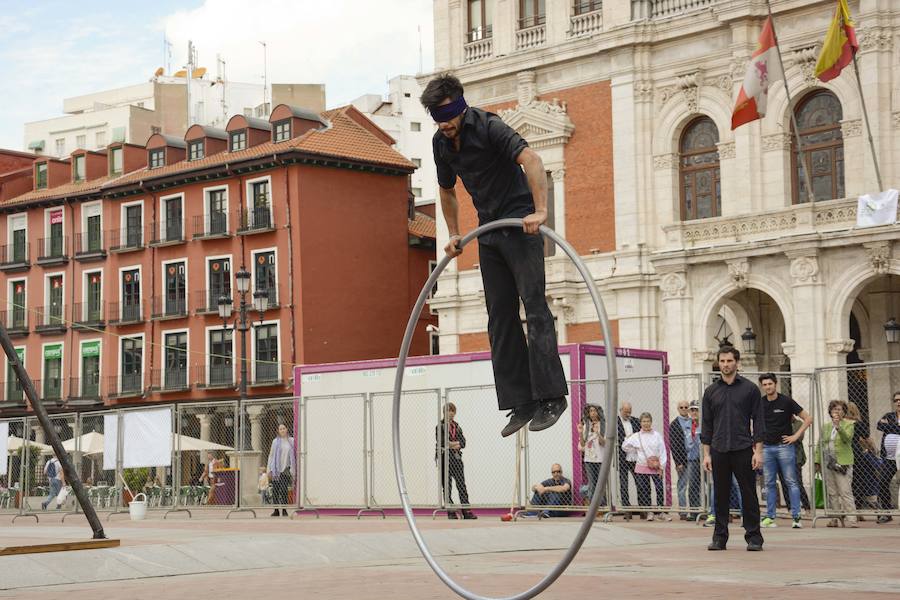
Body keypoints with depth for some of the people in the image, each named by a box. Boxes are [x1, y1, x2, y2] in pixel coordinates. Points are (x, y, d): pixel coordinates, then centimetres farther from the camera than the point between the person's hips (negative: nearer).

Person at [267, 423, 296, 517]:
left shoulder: (291, 441, 7)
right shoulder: (275, 441, 7)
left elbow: (294, 455, 8)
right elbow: (271, 456, 8)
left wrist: (293, 470, 2)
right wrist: (269, 470, 3)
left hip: (286, 469, 0)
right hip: (276, 469, 0)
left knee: (284, 490, -6)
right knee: (275, 490, -1)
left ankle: (284, 510, -2)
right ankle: (276, 510, 5)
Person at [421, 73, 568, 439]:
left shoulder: (487, 127, -18)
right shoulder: (441, 143, 5)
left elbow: (531, 159, -32)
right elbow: (447, 191, 22)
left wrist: (539, 210, -42)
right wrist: (453, 235, 15)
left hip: (521, 224, -8)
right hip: (489, 231, 8)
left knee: (534, 306, -14)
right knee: (500, 317, 3)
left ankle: (551, 396, -14)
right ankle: (519, 402, 5)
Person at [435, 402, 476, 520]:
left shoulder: (457, 427, 14)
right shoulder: (440, 426, 0)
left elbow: (463, 442, 5)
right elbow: (441, 442, -13)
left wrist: (451, 444, -12)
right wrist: (455, 444, -6)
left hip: (456, 458, 4)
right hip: (444, 458, -4)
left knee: (462, 484, -2)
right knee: (447, 486, 0)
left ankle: (466, 511, -4)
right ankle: (450, 512, 4)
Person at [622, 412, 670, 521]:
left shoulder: (657, 435, 2)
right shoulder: (636, 436, 4)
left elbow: (662, 452, 3)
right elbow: (625, 446, 14)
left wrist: (661, 467, -1)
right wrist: (637, 451, 6)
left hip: (655, 468, -1)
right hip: (642, 467, 1)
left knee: (660, 489, -7)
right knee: (644, 491, 1)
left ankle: (662, 511, 0)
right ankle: (649, 512, 10)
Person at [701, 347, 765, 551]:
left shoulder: (749, 389, 2)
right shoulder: (711, 391, 10)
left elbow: (758, 421, 0)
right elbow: (706, 425, 10)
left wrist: (758, 451, -7)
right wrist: (706, 454, 3)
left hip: (743, 450, -2)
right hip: (719, 452, 2)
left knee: (749, 494, 0)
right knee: (721, 496, 5)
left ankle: (753, 537, 6)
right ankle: (720, 537, 12)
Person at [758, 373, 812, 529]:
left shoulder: (786, 401, -4)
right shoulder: (760, 403, 7)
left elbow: (808, 419, -3)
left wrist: (796, 435, -8)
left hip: (784, 446, -4)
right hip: (767, 447, 4)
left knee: (791, 482, -4)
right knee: (769, 484, 6)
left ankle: (796, 517, -6)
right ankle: (770, 517, 9)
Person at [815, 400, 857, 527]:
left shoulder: (848, 425, 4)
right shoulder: (825, 427, 17)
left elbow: (847, 438, -15)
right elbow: (820, 445, 19)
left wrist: (838, 427, -29)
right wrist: (817, 462, 12)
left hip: (843, 463, -4)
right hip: (827, 464, 4)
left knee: (845, 492, -11)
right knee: (831, 493, 3)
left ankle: (851, 519, -12)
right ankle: (834, 518, 7)